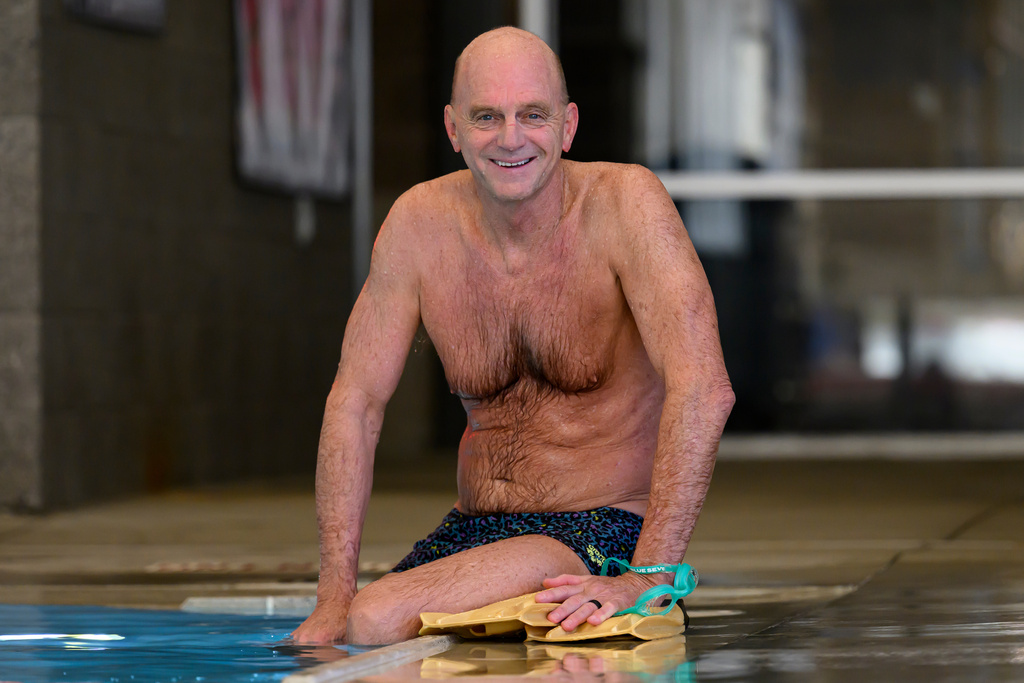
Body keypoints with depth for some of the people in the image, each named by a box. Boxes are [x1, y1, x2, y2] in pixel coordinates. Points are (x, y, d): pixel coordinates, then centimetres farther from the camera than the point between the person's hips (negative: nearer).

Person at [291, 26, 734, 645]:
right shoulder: (419, 224, -2)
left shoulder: (625, 201, -16)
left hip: (605, 532, -5)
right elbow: (355, 402, 2)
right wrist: (334, 598, -8)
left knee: (379, 622, -25)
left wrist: (649, 578, -35)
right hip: (475, 528, 5)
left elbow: (703, 389, -26)